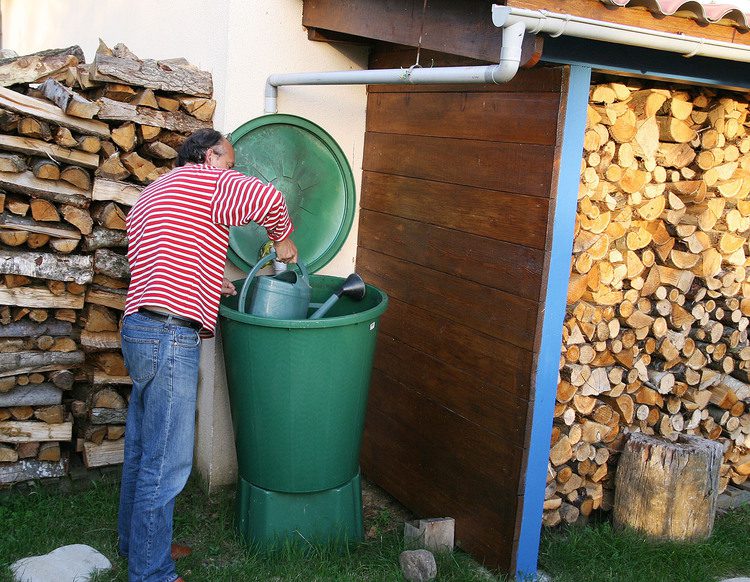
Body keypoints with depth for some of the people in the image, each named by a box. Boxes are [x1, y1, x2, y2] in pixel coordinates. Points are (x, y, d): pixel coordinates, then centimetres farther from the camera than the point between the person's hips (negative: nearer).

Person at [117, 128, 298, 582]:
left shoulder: (154, 193, 25)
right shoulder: (205, 180, -5)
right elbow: (267, 199, -21)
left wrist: (212, 283, 20)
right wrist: (283, 239, -3)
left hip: (139, 329, 10)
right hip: (170, 339, -10)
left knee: (142, 450, 20)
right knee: (166, 464, -3)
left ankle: (138, 542, 35)